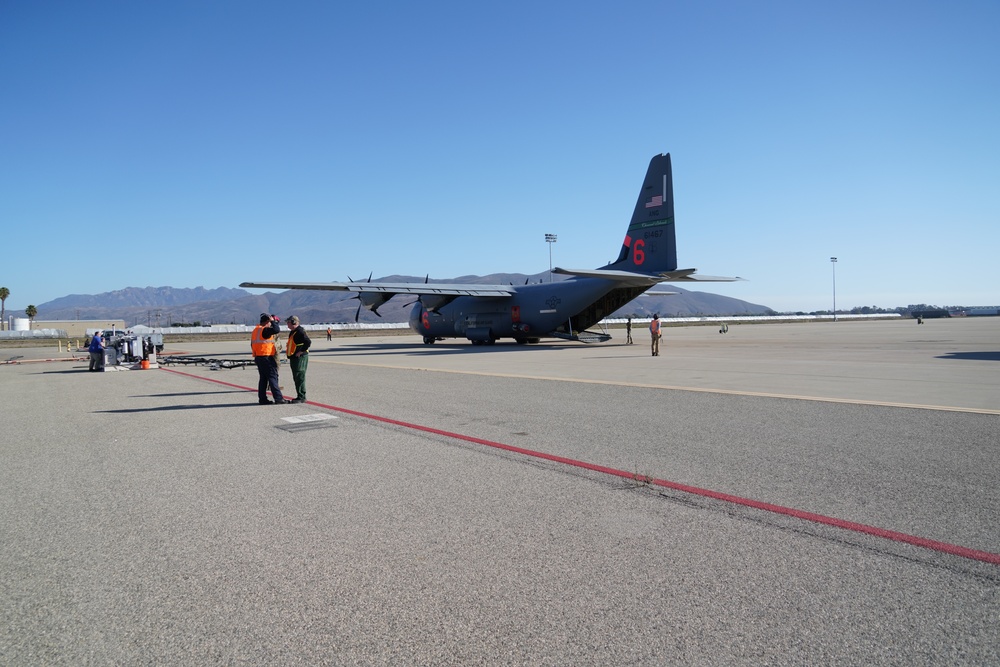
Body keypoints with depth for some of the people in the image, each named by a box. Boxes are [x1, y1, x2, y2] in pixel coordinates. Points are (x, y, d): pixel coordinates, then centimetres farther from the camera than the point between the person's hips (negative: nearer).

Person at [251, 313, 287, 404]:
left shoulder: (255, 330, 15)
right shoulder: (264, 330, -15)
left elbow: (252, 344, 21)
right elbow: (276, 329, -30)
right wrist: (273, 321, -14)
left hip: (258, 357, 9)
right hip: (266, 357, -9)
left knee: (263, 378, 13)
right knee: (273, 377, -7)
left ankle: (262, 399, 15)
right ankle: (278, 398, -8)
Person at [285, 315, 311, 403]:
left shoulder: (300, 332, -16)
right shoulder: (292, 332, 17)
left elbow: (308, 342, -26)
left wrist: (301, 351, -22)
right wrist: (288, 350, 18)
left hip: (300, 358, -11)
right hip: (294, 358, 11)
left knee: (299, 378, -9)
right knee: (296, 378, 13)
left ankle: (301, 397, -6)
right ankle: (300, 396, 19)